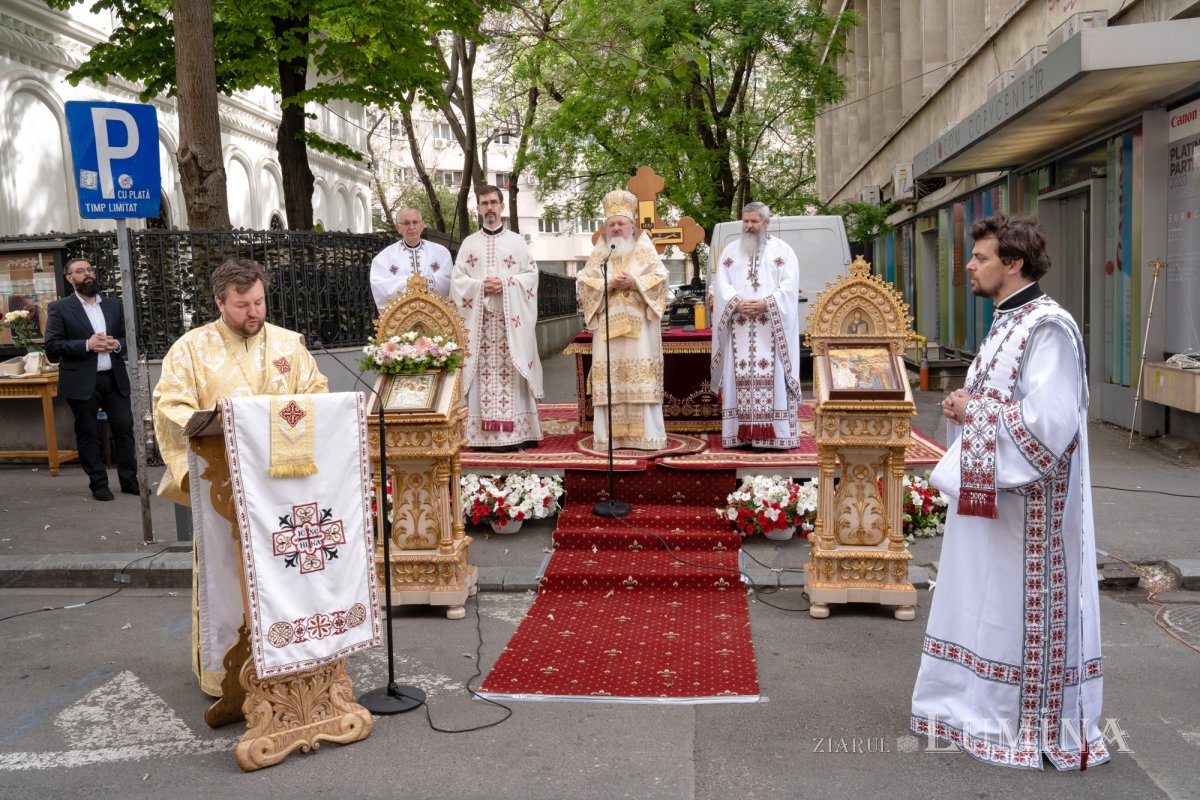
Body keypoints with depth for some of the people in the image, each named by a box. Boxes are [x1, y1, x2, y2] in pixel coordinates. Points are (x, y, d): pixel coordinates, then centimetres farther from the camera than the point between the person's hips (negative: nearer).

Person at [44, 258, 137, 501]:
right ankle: (98, 484, 12)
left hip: (115, 379, 3)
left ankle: (129, 480, 12)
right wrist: (86, 345, -17)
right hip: (82, 382, -3)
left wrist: (117, 344, -5)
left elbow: (128, 338, 17)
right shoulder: (59, 308, 0)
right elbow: (51, 346, -6)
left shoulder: (114, 305, 13)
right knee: (88, 434, 3)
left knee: (124, 429, 2)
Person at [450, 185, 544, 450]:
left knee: (510, 370, -5)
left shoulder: (517, 241, 10)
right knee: (483, 371, -4)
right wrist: (481, 286, -10)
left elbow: (531, 274, 4)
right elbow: (457, 279, 7)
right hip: (479, 317, 1)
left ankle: (513, 432, -4)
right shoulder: (469, 243, 13)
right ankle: (482, 434, -2)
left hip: (510, 318, -1)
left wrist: (505, 283, -11)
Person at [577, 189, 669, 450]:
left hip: (639, 325, -2)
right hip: (608, 325, 2)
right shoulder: (599, 252, 14)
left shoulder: (645, 249, 9)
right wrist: (608, 284, -12)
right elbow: (585, 282, 5)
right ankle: (610, 435, 0)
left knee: (642, 378, -6)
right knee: (609, 377, -3)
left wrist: (635, 283, -15)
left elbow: (660, 277, -1)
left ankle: (647, 435, -3)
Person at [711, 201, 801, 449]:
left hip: (772, 327, -2)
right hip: (739, 328, 2)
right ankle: (741, 434, 0)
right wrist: (737, 303, -12)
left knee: (774, 375, -7)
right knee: (740, 377, -2)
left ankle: (777, 434, -5)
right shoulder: (730, 250, 16)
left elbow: (789, 285, -2)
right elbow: (721, 284, 6)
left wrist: (766, 303, -16)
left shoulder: (783, 250, 9)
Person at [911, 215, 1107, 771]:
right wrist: (965, 407, 1)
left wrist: (973, 409, -15)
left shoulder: (1048, 327, -17)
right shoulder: (1006, 323, 12)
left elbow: (1049, 420, -25)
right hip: (986, 490, 9)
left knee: (1022, 612, 3)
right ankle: (986, 707, 31)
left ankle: (1035, 727, 19)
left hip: (1026, 499, -9)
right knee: (986, 607, 17)